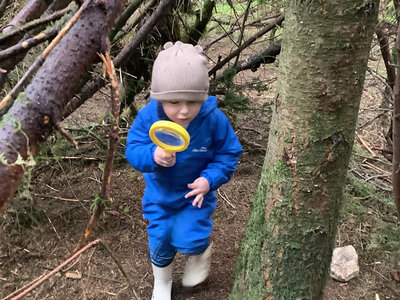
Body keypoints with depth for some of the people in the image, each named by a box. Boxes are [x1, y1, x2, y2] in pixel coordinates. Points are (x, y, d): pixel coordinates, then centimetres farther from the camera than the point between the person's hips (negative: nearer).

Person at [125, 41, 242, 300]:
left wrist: (211, 179, -28)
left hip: (196, 192, -2)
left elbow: (229, 153, -14)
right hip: (161, 192, 2)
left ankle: (200, 251, 31)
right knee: (160, 240, 14)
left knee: (188, 239, -11)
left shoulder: (214, 119, -26)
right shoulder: (148, 117, -24)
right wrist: (153, 155, -42)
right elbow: (133, 149, -19)